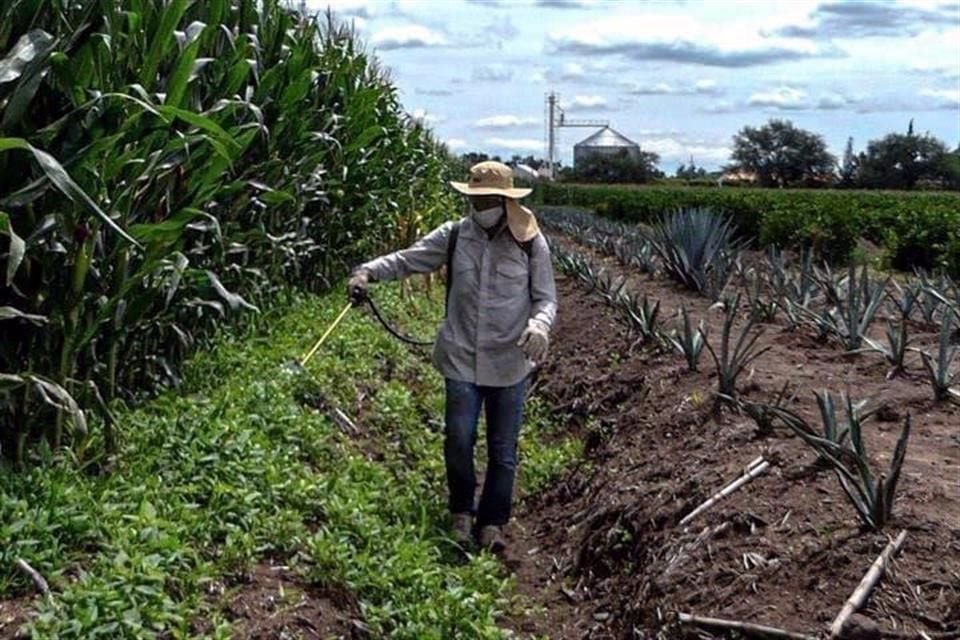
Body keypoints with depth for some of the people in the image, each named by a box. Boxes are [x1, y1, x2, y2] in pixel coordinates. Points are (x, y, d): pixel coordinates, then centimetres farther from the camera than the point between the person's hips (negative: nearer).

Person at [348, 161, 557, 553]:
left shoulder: (531, 244, -6)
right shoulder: (454, 236, -2)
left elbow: (546, 299, -3)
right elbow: (408, 259, -3)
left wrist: (539, 327, -24)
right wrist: (368, 271, -21)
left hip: (510, 364, -1)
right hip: (462, 360, 1)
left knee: (503, 450, 9)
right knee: (459, 440, 3)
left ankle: (492, 523, 27)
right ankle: (461, 513, 28)